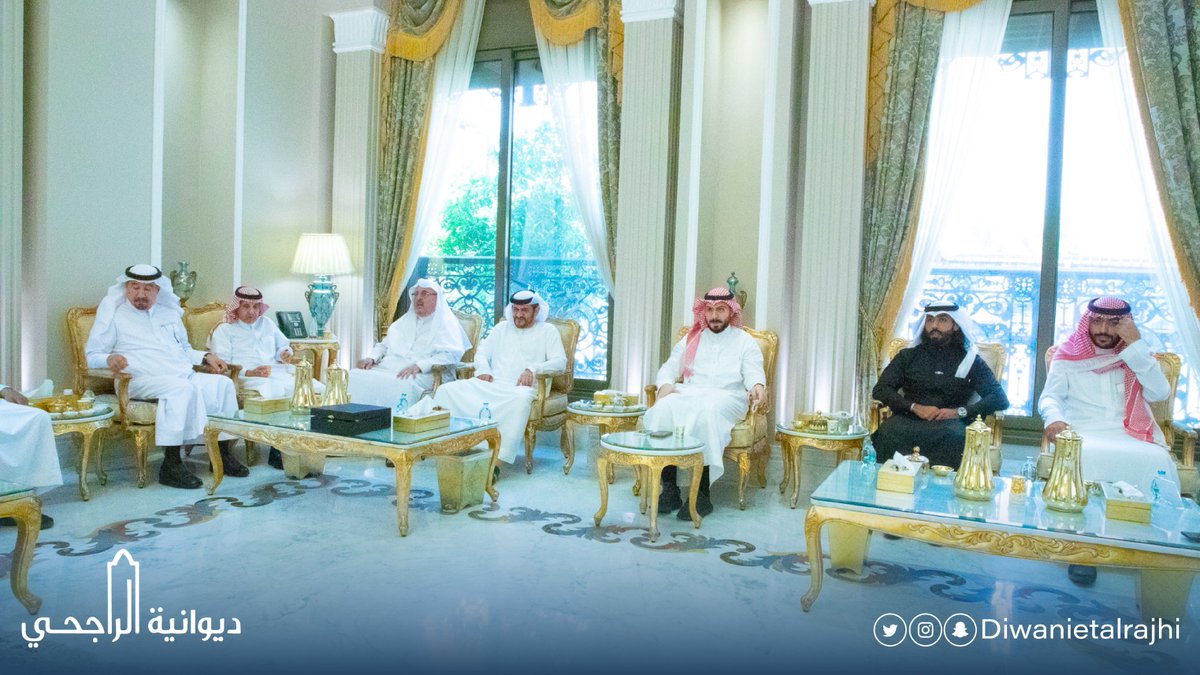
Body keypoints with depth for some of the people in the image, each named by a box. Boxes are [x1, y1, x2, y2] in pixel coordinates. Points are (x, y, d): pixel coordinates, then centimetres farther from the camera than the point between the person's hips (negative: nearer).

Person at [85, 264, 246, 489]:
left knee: (223, 383, -22)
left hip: (185, 376, 6)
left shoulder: (170, 313, 26)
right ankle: (171, 465, -37)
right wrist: (109, 359, -18)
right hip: (142, 380, -6)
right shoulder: (114, 315, 10)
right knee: (181, 388, -38)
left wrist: (205, 357, 15)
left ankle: (223, 454, -16)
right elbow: (92, 356, 5)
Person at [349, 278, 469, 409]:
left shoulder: (446, 324, 4)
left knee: (402, 384, -40)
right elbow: (385, 344, 30)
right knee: (356, 375, -21)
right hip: (389, 368, 6)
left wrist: (419, 366, -24)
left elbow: (451, 354, -11)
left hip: (422, 374, -6)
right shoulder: (406, 320, 27)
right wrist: (371, 358, 7)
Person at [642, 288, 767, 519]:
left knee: (705, 413, -39)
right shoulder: (691, 339, 25)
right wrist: (665, 384, -5)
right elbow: (669, 368, 19)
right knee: (663, 409, -32)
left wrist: (757, 386, -23)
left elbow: (754, 373, 2)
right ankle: (669, 489, -31)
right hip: (688, 394, 3)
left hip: (726, 397, -3)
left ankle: (702, 494, -36)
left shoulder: (745, 341, 16)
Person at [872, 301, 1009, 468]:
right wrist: (915, 407, -8)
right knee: (889, 431, -36)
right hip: (908, 419, 0)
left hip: (948, 423, 0)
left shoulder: (970, 360, 17)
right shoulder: (909, 356, 20)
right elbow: (880, 390, 9)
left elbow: (1000, 399, 7)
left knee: (955, 436, -37)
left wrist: (959, 412, -9)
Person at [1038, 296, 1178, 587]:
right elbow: (1049, 397, 4)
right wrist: (1054, 419, -20)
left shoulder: (1137, 355, 17)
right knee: (1086, 458, -37)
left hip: (1131, 437, 2)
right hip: (1083, 435, -2)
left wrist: (1135, 344, -4)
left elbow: (1160, 392, 0)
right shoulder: (1068, 355, 13)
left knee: (1158, 462, -32)